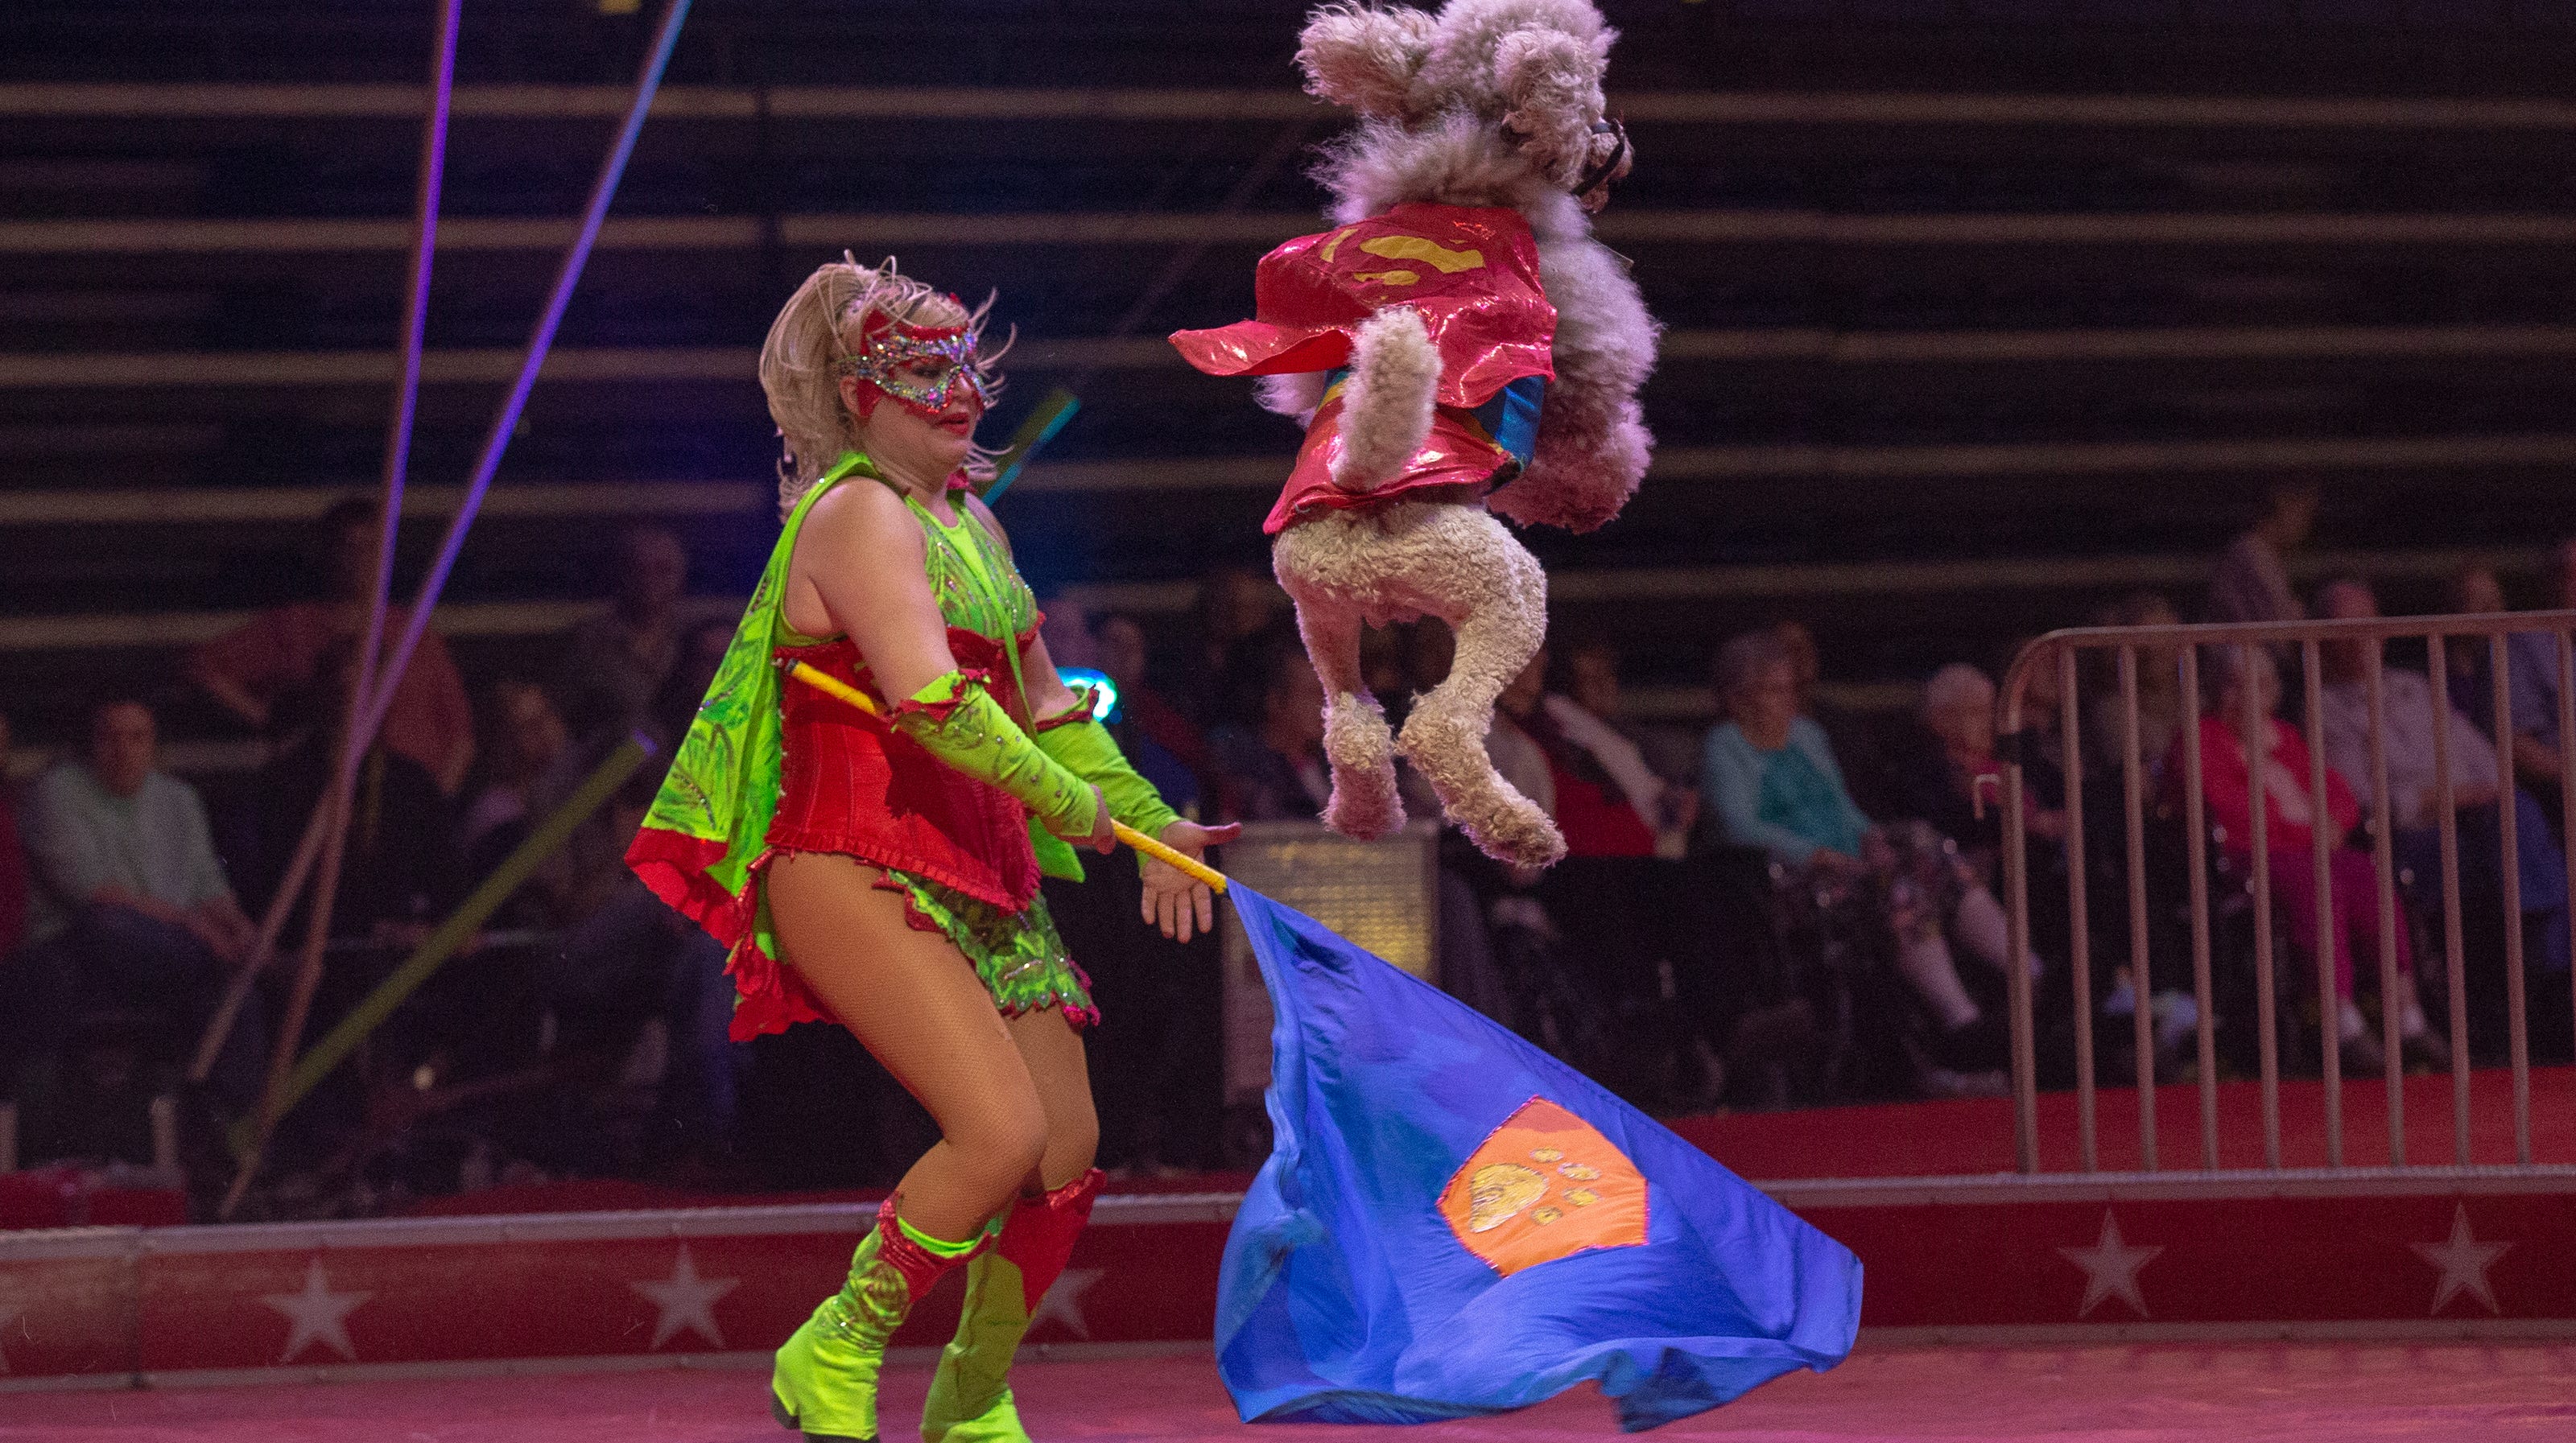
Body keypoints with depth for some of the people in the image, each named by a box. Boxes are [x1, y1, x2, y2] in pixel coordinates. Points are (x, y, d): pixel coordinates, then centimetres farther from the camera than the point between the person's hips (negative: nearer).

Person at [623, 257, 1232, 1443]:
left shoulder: (972, 521, 18)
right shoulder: (858, 513, -10)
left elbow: (1043, 700, 28)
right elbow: (928, 700, -22)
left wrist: (1148, 822, 24)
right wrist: (1074, 803, -12)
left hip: (981, 880, 9)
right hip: (860, 874, -9)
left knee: (1069, 1152, 3)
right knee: (1003, 1130, -23)